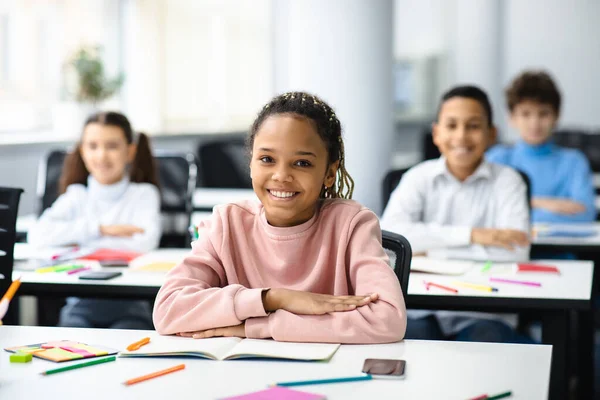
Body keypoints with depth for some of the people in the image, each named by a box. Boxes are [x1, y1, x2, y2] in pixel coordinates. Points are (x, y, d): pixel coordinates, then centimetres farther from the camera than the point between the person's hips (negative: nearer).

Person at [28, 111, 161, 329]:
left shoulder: (144, 194, 3)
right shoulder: (76, 196, 8)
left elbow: (144, 243, -18)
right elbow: (38, 236, -11)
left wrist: (78, 239, -10)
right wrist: (100, 229, -15)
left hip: (129, 307, -2)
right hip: (80, 305, 2)